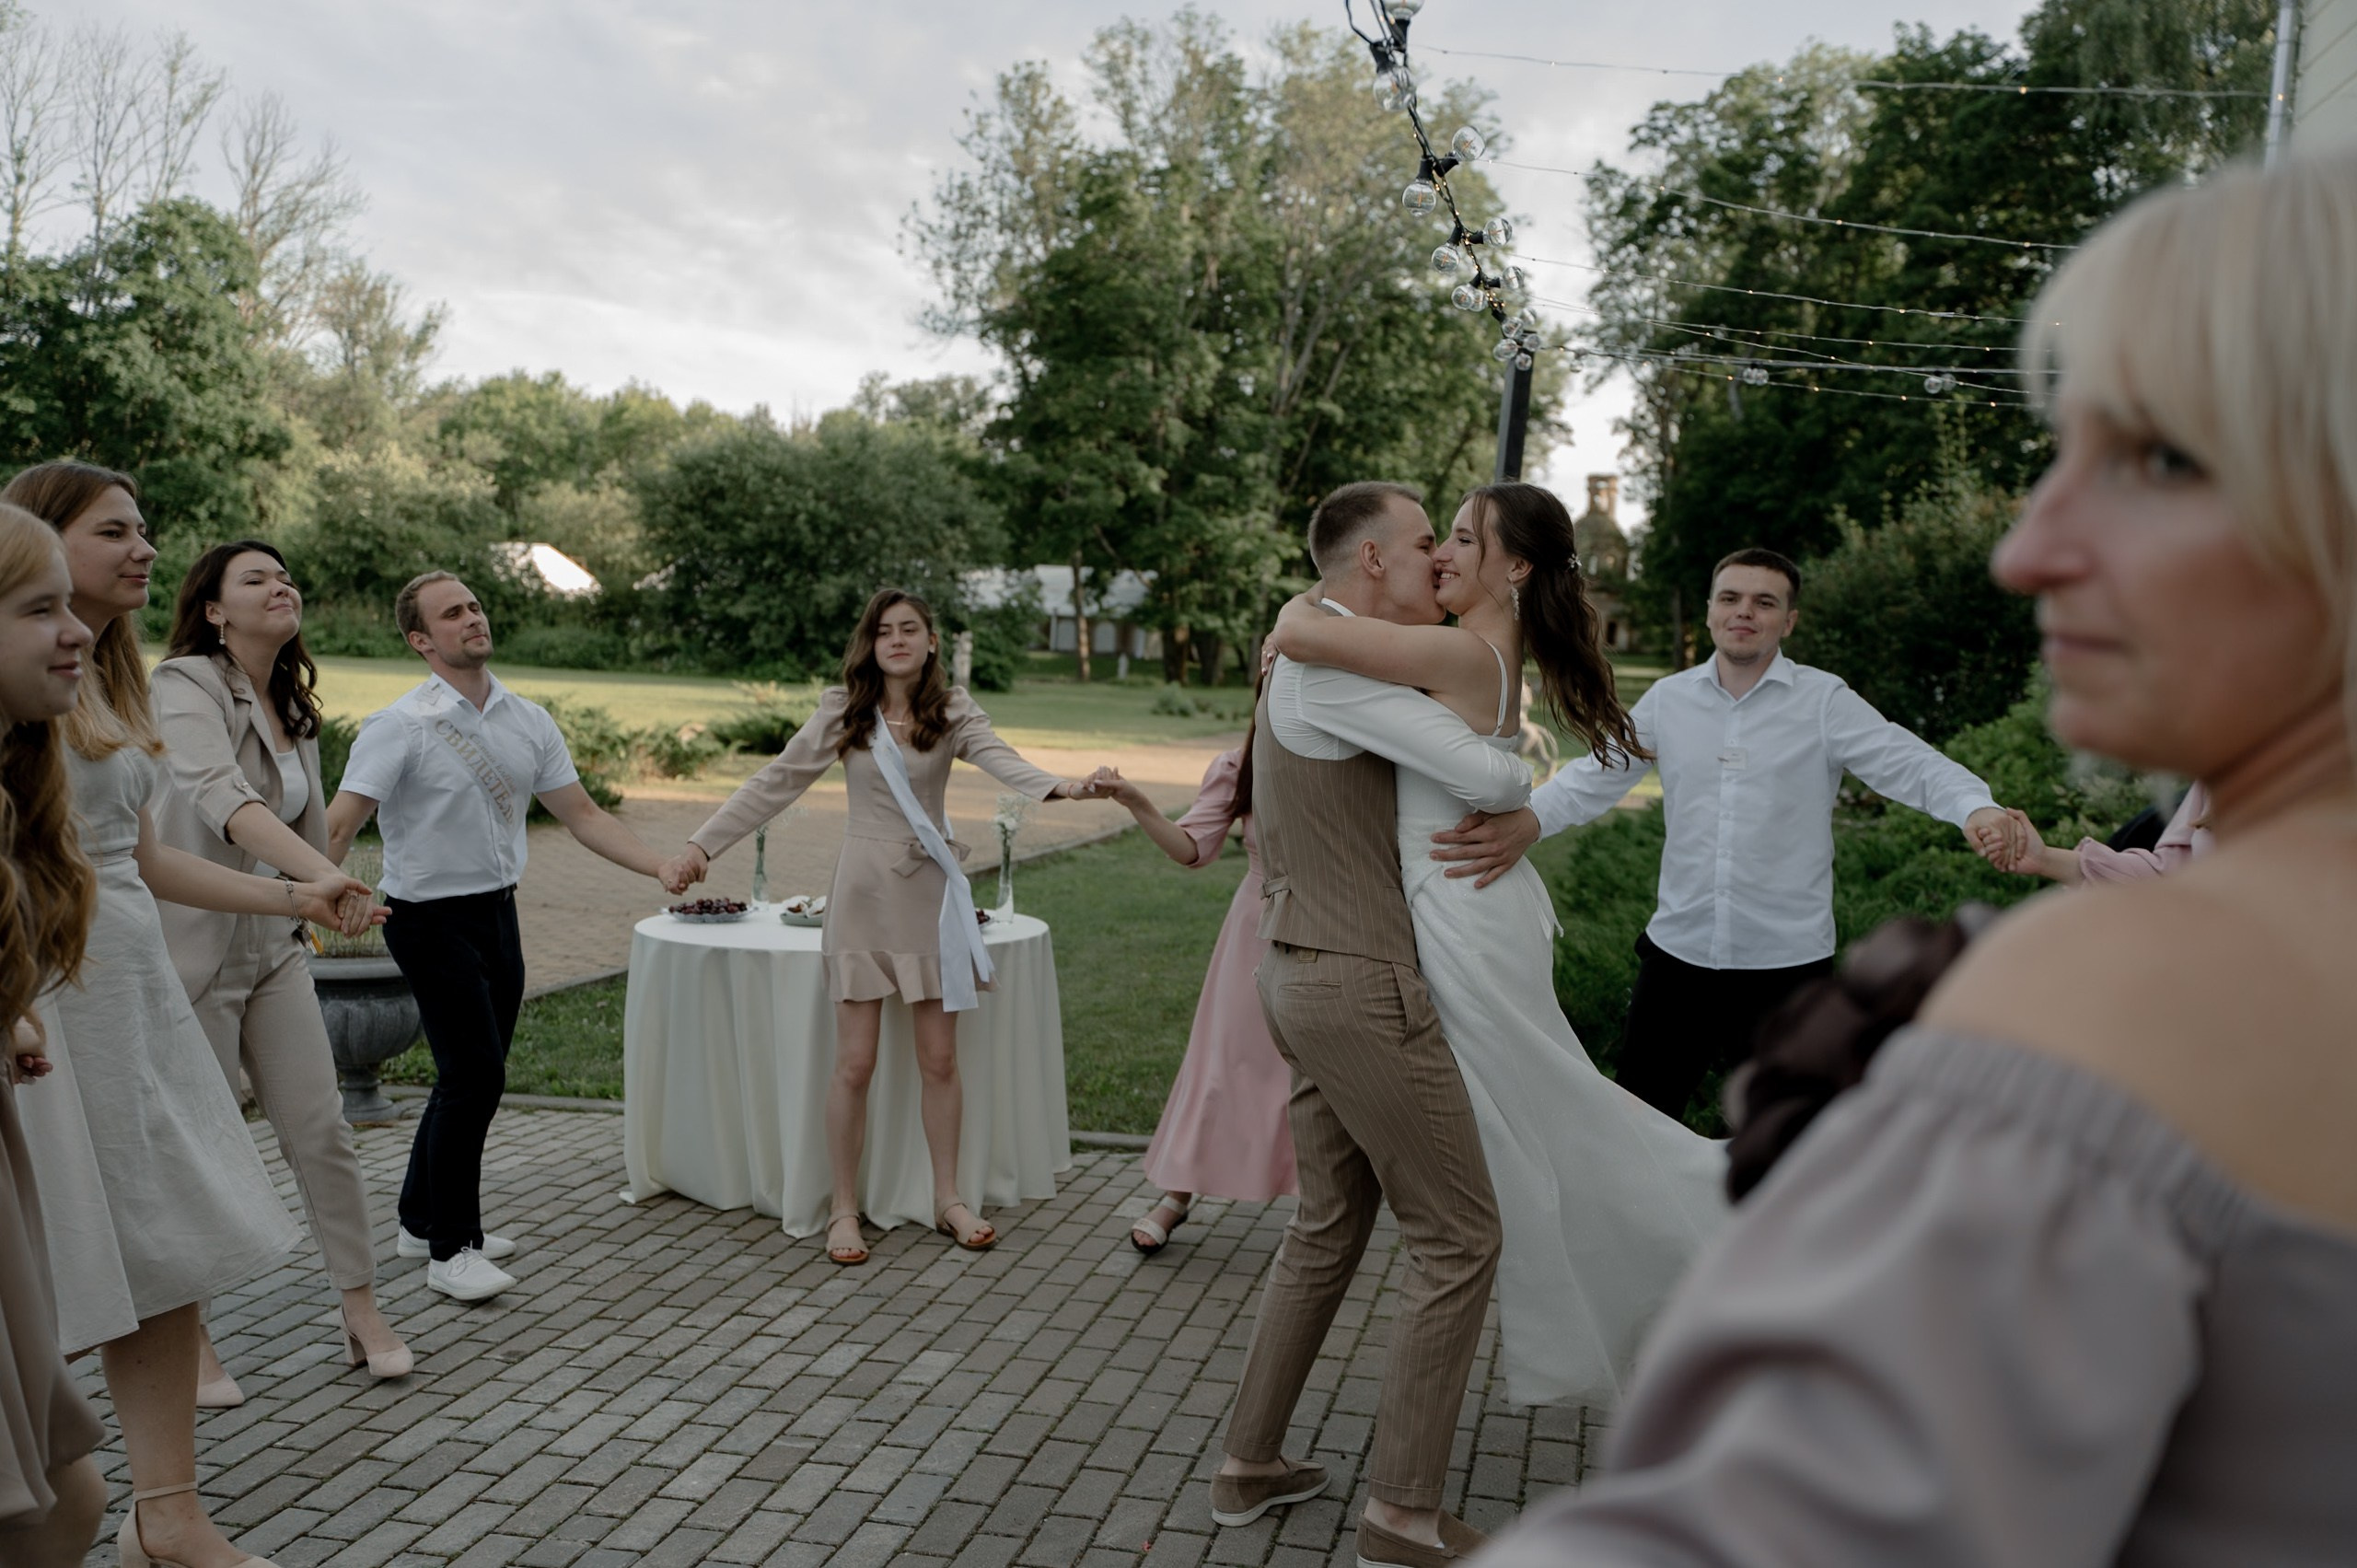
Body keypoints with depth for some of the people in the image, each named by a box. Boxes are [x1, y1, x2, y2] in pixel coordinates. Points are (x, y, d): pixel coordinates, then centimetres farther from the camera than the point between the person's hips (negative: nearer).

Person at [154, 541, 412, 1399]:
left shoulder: (294, 708, 9)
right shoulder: (184, 685, -15)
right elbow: (221, 798, -33)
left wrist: (311, 911, 17)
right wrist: (321, 873, -47)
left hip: (274, 943, 6)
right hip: (191, 949, -6)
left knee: (321, 1130, 4)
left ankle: (363, 1312, 14)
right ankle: (191, 1338, 20)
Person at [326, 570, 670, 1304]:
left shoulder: (529, 721, 5)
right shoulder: (399, 727, -13)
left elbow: (582, 814, 8)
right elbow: (338, 826, -20)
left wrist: (664, 867, -2)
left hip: (497, 912, 7)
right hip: (432, 919, -6)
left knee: (473, 1078, 15)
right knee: (475, 1076, -8)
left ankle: (423, 1222, 33)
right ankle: (450, 1251, 7)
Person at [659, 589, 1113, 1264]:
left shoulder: (953, 713, -1)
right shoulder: (842, 713, 0)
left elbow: (998, 757, -20)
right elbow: (774, 784, 1)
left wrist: (1057, 785, -41)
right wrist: (702, 845, -5)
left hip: (932, 892, 1)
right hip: (865, 893, 0)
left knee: (940, 1060, 8)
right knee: (855, 1063, 1)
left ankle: (949, 1200, 22)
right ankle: (844, 1210, 15)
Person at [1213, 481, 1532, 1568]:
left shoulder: (1306, 664, 16)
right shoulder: (1336, 667, -19)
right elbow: (1484, 777, -26)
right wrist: (1517, 787, 0)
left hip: (1306, 983, 10)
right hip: (1366, 996, -10)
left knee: (1328, 1227, 21)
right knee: (1457, 1239, 2)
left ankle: (1250, 1465, 29)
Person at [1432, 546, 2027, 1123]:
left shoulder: (1825, 701, -3)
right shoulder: (1667, 699, 5)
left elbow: (1910, 764, -13)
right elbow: (1594, 777, -2)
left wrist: (1977, 809, -34)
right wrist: (1527, 821, -22)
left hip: (1788, 960, -2)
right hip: (1678, 951, 2)